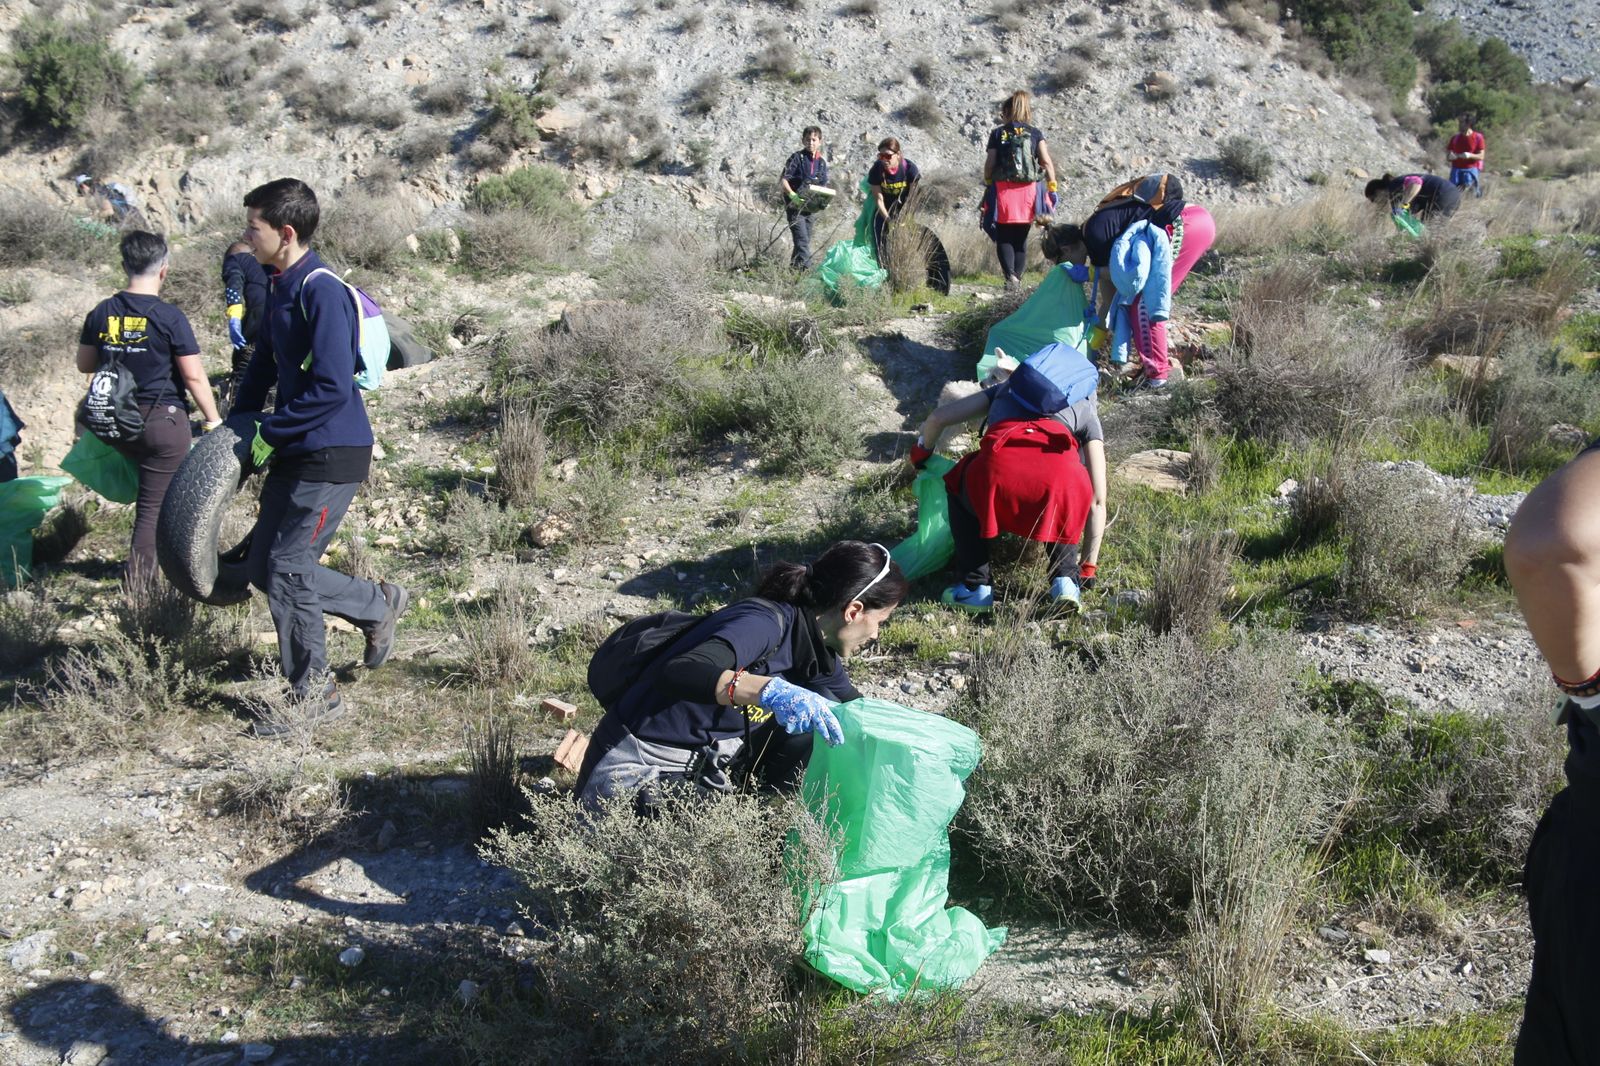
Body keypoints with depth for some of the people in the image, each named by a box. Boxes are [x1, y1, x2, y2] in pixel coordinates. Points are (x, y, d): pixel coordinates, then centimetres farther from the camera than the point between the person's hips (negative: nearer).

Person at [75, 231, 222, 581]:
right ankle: (139, 581, 6)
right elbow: (193, 375, -11)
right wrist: (214, 421, -2)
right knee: (154, 507, 2)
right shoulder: (169, 317, -13)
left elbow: (85, 364, 13)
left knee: (148, 494, 23)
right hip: (163, 421, -5)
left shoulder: (101, 314, 2)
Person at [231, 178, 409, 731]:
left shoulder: (321, 291, -18)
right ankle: (379, 604, 25)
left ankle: (313, 695, 9)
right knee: (264, 566, 10)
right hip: (295, 452, 9)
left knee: (287, 567, -6)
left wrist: (270, 432, -16)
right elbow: (264, 363, 21)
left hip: (332, 454, -9)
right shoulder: (280, 287, 11)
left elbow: (332, 387, -24)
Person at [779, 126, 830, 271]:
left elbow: (823, 186, 15)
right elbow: (783, 180, -13)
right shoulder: (797, 158, -8)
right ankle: (806, 268, -21)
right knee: (802, 239, -16)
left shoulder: (822, 162, 8)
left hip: (809, 206, 6)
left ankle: (793, 268, 24)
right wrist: (792, 195, -29)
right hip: (794, 205, -6)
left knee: (805, 240, 12)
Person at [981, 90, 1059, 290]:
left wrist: (987, 183, 12)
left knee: (1003, 238, 4)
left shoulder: (998, 133, 3)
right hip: (1028, 191, 2)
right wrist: (1052, 187, 3)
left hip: (1002, 190, -2)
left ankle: (1010, 275, -16)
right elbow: (1046, 162, -1)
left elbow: (989, 164, -1)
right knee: (1021, 239, 12)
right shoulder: (1035, 133, 6)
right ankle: (1018, 277, 7)